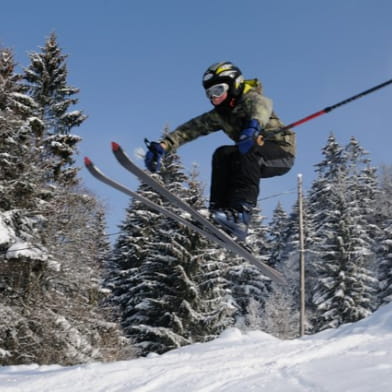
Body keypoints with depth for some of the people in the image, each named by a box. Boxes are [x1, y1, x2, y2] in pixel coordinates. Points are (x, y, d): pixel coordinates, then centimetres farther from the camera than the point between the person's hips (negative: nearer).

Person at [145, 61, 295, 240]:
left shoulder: (251, 98, -16)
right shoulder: (219, 115, 3)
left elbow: (262, 105, -40)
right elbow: (191, 128, -4)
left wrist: (254, 125, -63)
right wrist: (163, 145, -18)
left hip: (283, 153, -6)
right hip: (256, 162, 6)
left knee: (248, 151, -34)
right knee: (223, 154, -19)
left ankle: (240, 213, -42)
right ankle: (220, 208, -25)